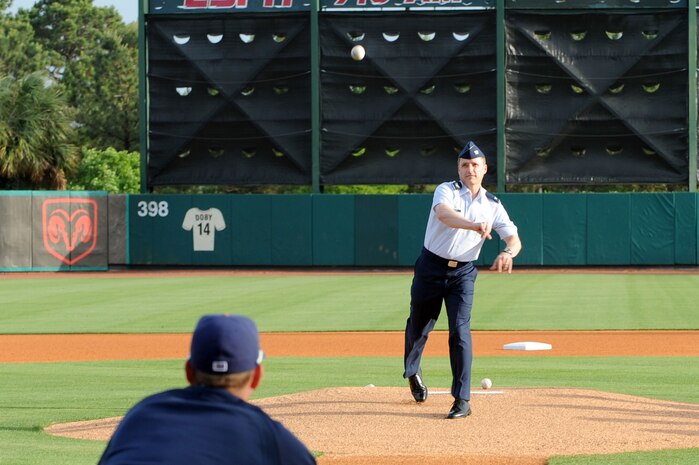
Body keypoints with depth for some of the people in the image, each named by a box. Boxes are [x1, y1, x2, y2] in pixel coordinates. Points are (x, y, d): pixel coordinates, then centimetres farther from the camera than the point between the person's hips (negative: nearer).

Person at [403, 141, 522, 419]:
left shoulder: (492, 205, 3)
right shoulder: (447, 191, -8)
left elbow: (514, 238, -3)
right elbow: (444, 215, -32)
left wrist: (508, 253, -28)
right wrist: (475, 225, -51)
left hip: (462, 273, 1)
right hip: (431, 268, -1)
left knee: (460, 330, -13)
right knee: (418, 327, 11)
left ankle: (462, 400, -13)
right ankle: (412, 371, 43)